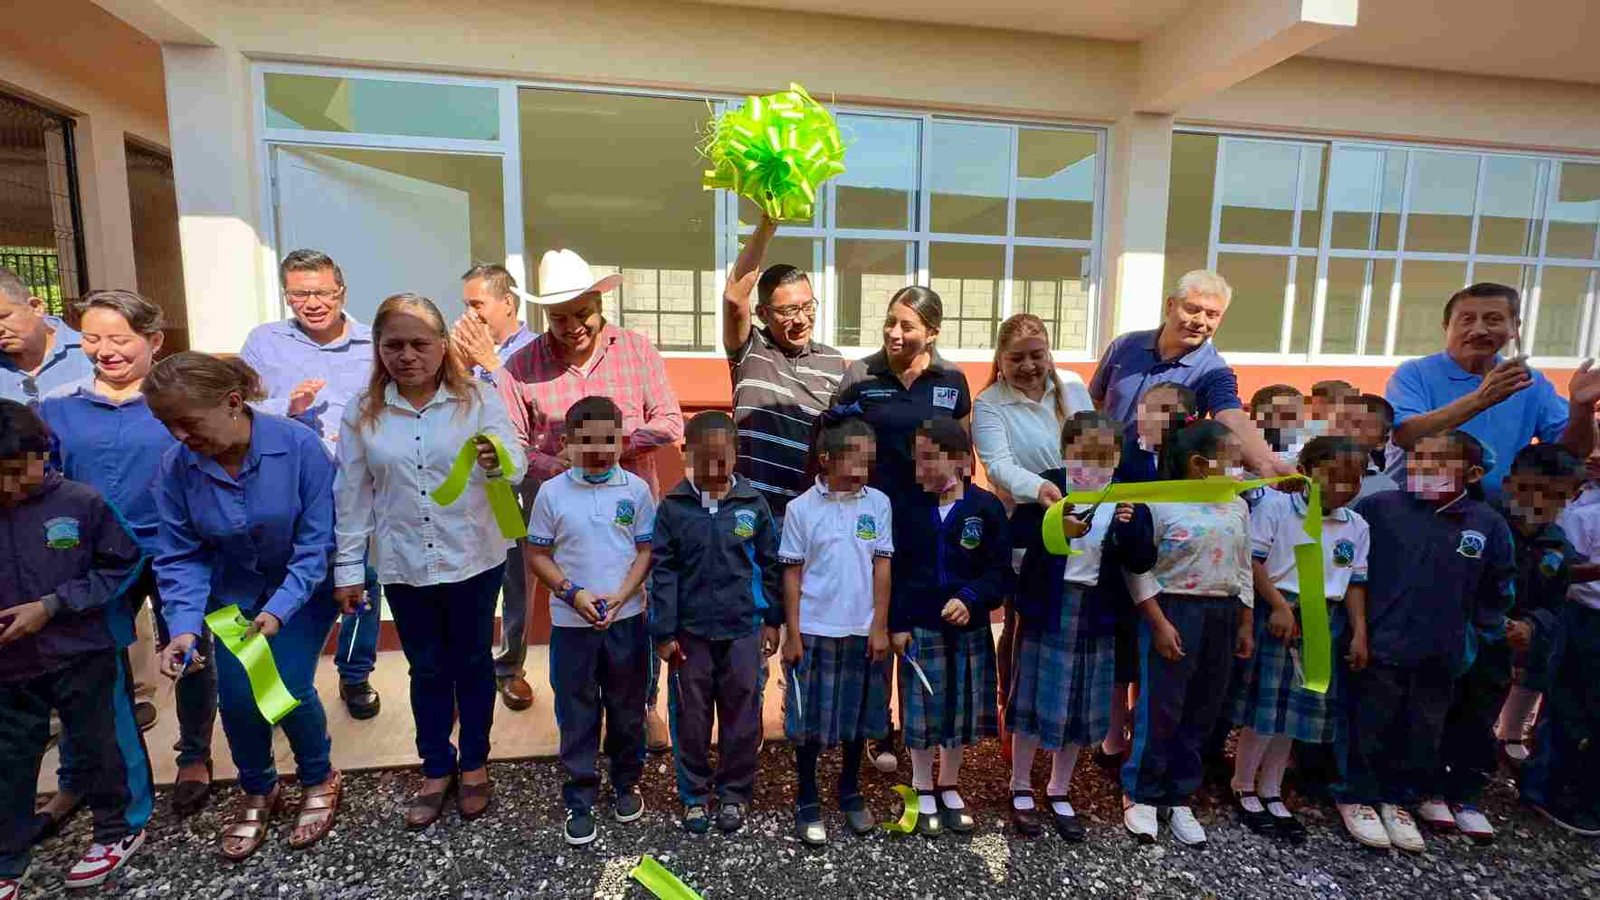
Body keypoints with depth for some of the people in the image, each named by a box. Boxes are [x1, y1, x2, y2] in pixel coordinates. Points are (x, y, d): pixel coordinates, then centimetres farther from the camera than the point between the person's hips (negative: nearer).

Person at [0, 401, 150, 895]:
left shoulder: (83, 502, -11)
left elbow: (123, 567, -6)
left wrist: (52, 605, -14)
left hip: (84, 656, -3)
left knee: (103, 749, 12)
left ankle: (120, 829, 33)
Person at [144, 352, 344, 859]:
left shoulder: (299, 446, -28)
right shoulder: (176, 466, -16)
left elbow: (317, 541, -23)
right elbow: (180, 556, -9)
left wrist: (280, 609, -31)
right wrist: (184, 626, -23)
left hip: (304, 590, -3)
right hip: (234, 594, 4)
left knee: (290, 687, -11)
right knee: (236, 698, -1)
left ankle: (320, 781, 20)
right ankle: (258, 792, 31)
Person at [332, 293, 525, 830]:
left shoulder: (477, 399, -9)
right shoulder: (363, 413, -2)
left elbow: (516, 469, -14)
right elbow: (353, 497, 3)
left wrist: (497, 462, -37)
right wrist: (347, 568, 5)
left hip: (472, 559, -2)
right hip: (404, 565, 2)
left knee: (472, 663, 15)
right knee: (427, 670, 17)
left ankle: (474, 764, 34)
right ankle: (436, 769, 36)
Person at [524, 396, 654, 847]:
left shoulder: (636, 489, -5)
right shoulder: (552, 492, -6)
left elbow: (646, 551, -1)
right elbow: (538, 556, 0)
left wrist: (621, 595, -14)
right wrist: (573, 593, -14)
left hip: (627, 620, 1)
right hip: (572, 623, 0)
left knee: (627, 708, 15)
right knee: (577, 716, 9)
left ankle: (626, 783, 37)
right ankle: (579, 801, 26)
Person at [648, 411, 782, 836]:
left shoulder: (753, 503, -3)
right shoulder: (672, 506, -5)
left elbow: (769, 565, 4)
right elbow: (662, 571, -4)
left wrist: (772, 620, 6)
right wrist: (664, 633, -5)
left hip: (742, 629, 0)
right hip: (689, 631, 0)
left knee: (741, 717, 11)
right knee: (691, 718, 12)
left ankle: (735, 794, 31)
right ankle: (695, 796, 31)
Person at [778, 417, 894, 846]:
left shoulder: (877, 503, -1)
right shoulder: (802, 508, -5)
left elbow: (882, 567, 2)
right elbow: (792, 574, -2)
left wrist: (879, 627, -2)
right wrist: (792, 635, -5)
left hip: (863, 631, 2)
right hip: (814, 631, -2)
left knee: (858, 715, 14)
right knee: (808, 720, 7)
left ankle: (850, 793, 35)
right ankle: (807, 803, 26)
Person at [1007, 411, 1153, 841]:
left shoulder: (1127, 499, 2)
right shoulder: (1048, 485, -7)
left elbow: (1142, 563, -1)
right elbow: (1016, 532, -16)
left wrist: (1129, 527, -18)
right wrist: (1056, 528, -30)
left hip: (1096, 615, 3)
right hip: (1046, 609, -3)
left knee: (1082, 707, 12)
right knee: (1034, 700, 6)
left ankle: (1059, 793, 32)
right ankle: (1021, 789, 26)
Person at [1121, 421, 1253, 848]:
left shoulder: (1237, 507, 8)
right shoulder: (1159, 504, -12)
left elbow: (1243, 569, 15)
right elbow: (1139, 570, -12)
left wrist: (1245, 624, 13)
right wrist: (1159, 624, -16)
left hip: (1223, 615, 6)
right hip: (1173, 610, -6)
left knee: (1202, 712, 12)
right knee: (1161, 709, -2)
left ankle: (1178, 798, 27)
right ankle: (1140, 795, 17)